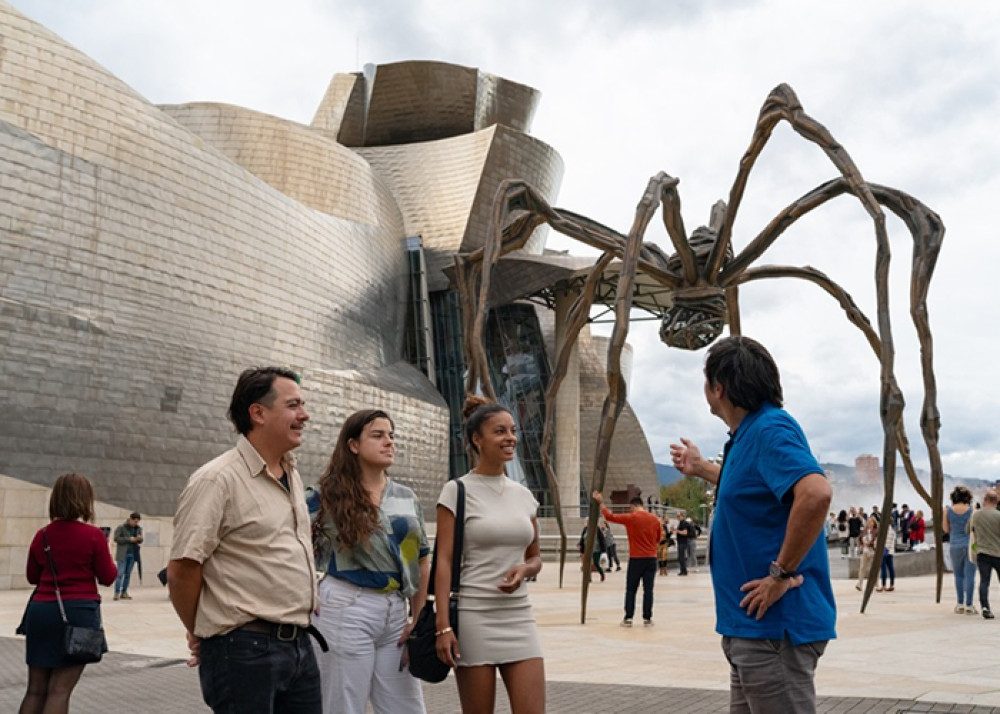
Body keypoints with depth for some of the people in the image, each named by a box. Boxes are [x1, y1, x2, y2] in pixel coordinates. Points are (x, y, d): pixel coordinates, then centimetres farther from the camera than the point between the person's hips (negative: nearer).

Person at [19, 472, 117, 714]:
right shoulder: (94, 535, -9)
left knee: (36, 689, 11)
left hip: (41, 611, 5)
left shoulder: (42, 535, 5)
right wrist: (111, 563, 16)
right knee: (60, 690, -2)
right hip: (78, 612, -4)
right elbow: (107, 578, -3)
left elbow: (32, 576, 15)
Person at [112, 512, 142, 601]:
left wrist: (140, 539, -6)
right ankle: (117, 593, -4)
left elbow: (140, 541, 18)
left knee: (128, 574, 7)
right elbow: (116, 538, -11)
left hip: (133, 554, 5)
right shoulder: (121, 527, -5)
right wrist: (129, 539, -17)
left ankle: (124, 592, 13)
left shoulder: (138, 528, 9)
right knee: (120, 573, -6)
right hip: (123, 554, -5)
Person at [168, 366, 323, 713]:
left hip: (299, 645, 8)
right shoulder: (217, 480, -13)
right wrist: (204, 635, 0)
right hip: (245, 649, -7)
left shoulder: (292, 475, 12)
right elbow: (181, 570, -13)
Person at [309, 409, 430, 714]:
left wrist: (419, 619, 6)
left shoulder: (407, 498, 11)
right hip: (345, 610, -4)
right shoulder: (327, 496, -2)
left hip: (396, 612, 5)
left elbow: (422, 561, 12)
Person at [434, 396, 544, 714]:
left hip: (518, 617, 4)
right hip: (473, 616, -4)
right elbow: (444, 561, -8)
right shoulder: (457, 491, -4)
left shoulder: (523, 495, 10)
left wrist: (524, 570, -6)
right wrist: (443, 625, -16)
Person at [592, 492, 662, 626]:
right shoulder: (655, 519, 4)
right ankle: (647, 618, 4)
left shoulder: (630, 518, -8)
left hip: (636, 559, -3)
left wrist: (601, 503, 5)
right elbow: (658, 539, 13)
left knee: (631, 590, 5)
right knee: (648, 589, 4)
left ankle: (628, 618, 4)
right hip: (651, 559, 3)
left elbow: (609, 516, -4)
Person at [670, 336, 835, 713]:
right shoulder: (749, 433, 13)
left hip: (773, 625, -10)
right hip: (751, 625, 10)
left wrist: (782, 574, -26)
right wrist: (701, 468, 41)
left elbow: (816, 494, -33)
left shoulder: (771, 428, -17)